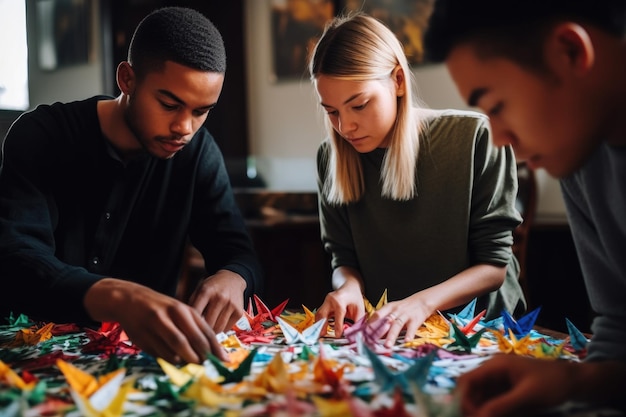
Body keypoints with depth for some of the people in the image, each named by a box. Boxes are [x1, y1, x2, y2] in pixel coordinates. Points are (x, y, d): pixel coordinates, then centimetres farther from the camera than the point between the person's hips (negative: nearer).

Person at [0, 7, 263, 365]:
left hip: (141, 349, 3)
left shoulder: (197, 151, -4)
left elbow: (238, 252, -3)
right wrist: (118, 297, -48)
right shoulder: (41, 136, -14)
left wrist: (231, 280, -28)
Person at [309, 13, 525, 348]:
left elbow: (494, 264, -10)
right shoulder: (331, 158, -1)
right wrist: (349, 285, -18)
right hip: (382, 336, 4)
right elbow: (343, 259, 6)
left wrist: (422, 303, -26)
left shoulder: (474, 137, -12)